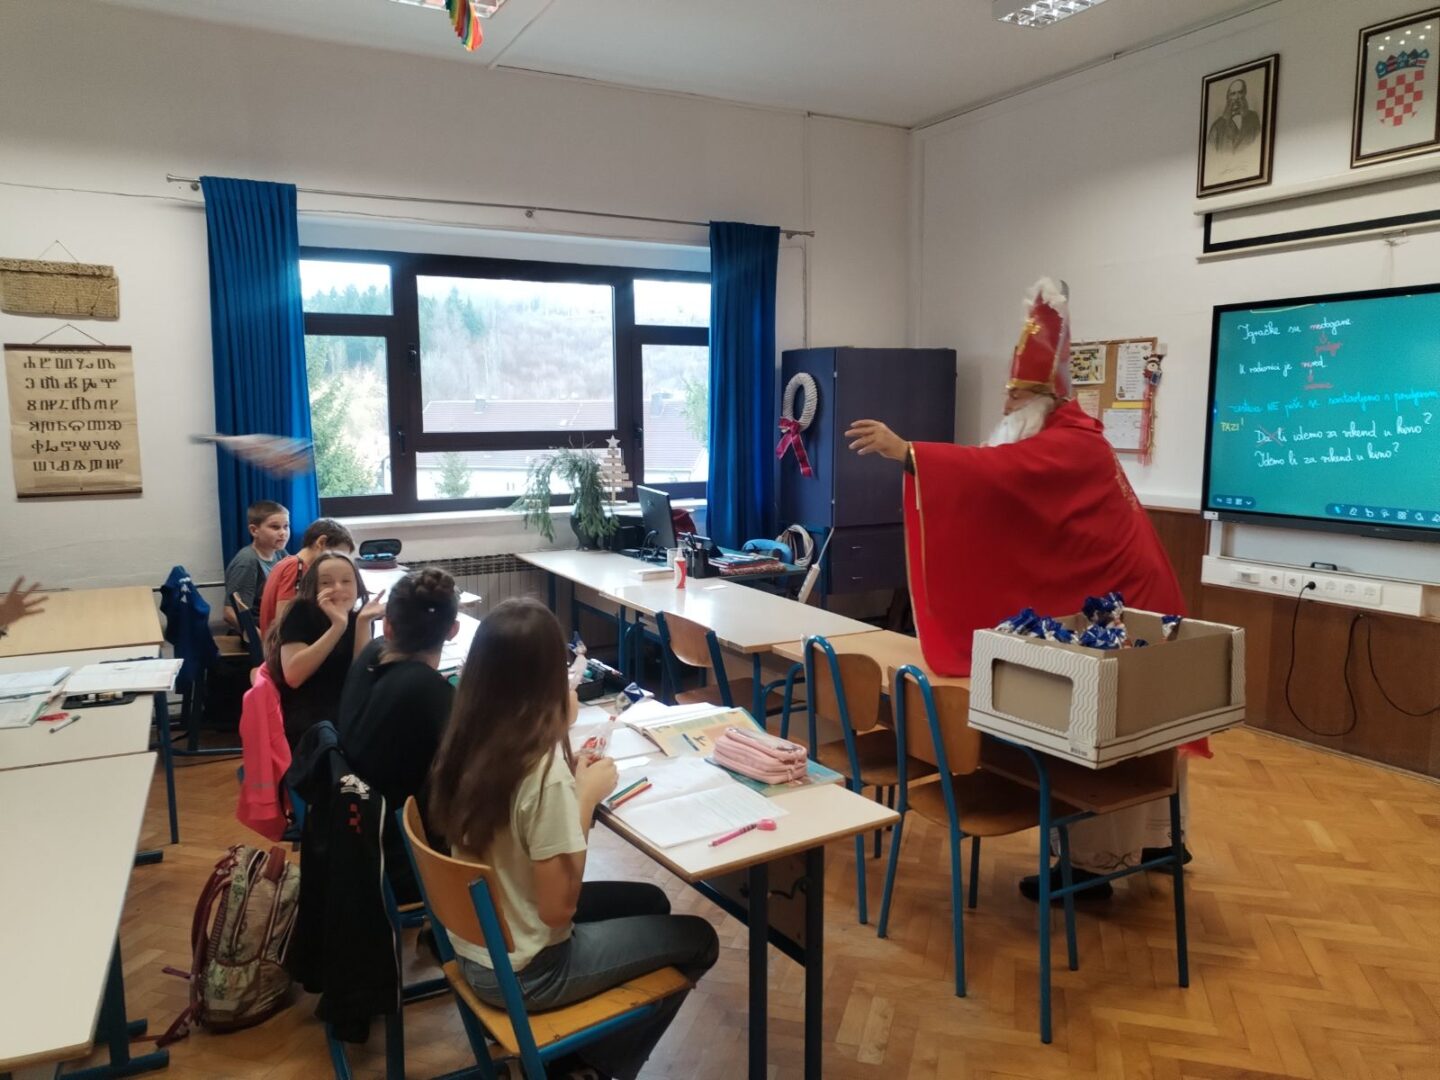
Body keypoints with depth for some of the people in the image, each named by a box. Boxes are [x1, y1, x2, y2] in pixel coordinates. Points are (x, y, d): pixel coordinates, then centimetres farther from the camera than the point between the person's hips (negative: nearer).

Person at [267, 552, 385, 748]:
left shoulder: (358, 619, 7)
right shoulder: (302, 612, -4)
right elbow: (293, 676, -18)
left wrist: (363, 623, -14)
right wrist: (337, 626, -22)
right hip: (306, 722, -4)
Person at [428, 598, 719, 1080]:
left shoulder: (466, 739, -8)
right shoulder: (544, 769, -31)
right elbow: (559, 907, -24)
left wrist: (557, 728, 5)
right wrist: (587, 797, -17)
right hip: (524, 972, -7)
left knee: (649, 901, 23)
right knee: (697, 940, 10)